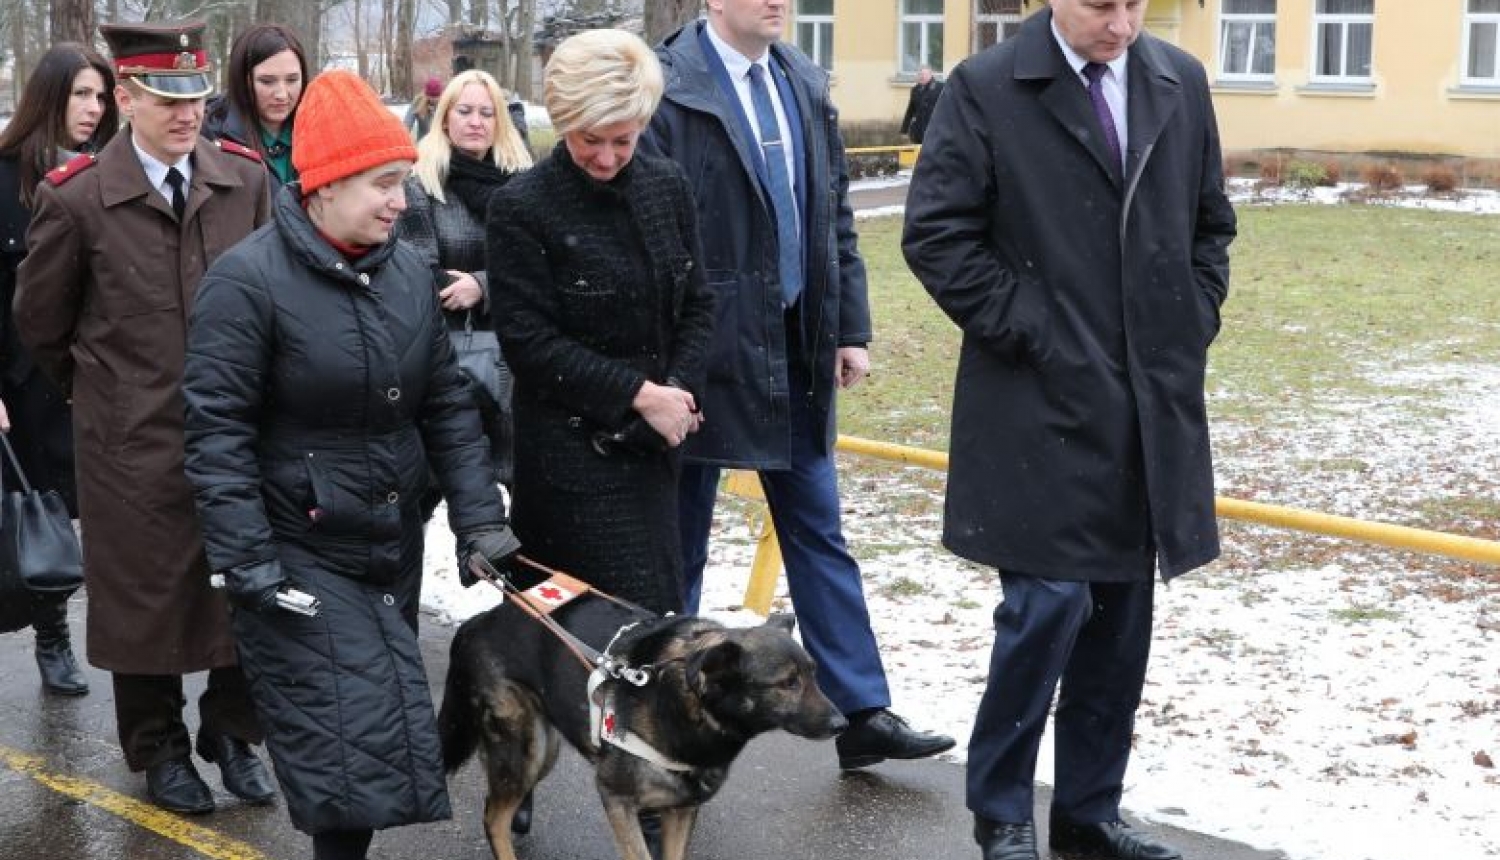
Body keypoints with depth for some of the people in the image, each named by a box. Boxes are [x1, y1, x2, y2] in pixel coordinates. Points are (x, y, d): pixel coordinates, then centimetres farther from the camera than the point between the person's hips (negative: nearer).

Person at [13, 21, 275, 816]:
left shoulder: (246, 178, 0)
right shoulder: (74, 197, -8)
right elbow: (39, 320, 5)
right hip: (132, 441, -2)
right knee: (144, 599, 9)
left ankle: (231, 733, 28)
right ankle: (158, 751, 26)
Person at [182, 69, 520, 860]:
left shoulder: (406, 269, 3)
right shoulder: (248, 280, -16)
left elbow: (445, 405, 8)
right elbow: (217, 431, -16)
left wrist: (478, 518, 1)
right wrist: (246, 560, -19)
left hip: (393, 542, 6)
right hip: (299, 550, -6)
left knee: (383, 716, 13)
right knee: (353, 734, -10)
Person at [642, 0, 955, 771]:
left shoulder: (804, 84, 8)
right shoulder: (667, 87, -12)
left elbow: (835, 216, 13)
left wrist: (850, 328, 8)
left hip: (796, 351, 6)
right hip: (707, 352, -6)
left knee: (819, 535, 10)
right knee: (680, 547, 8)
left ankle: (862, 713, 15)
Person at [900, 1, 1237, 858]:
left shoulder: (1182, 81, 7)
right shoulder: (987, 88, -7)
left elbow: (1212, 221, 17)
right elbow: (936, 233, -8)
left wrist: (1194, 326, 6)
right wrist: (1020, 332, -11)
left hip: (1155, 401, 5)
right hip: (1043, 402, -5)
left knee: (1120, 615, 9)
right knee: (1048, 605, -7)